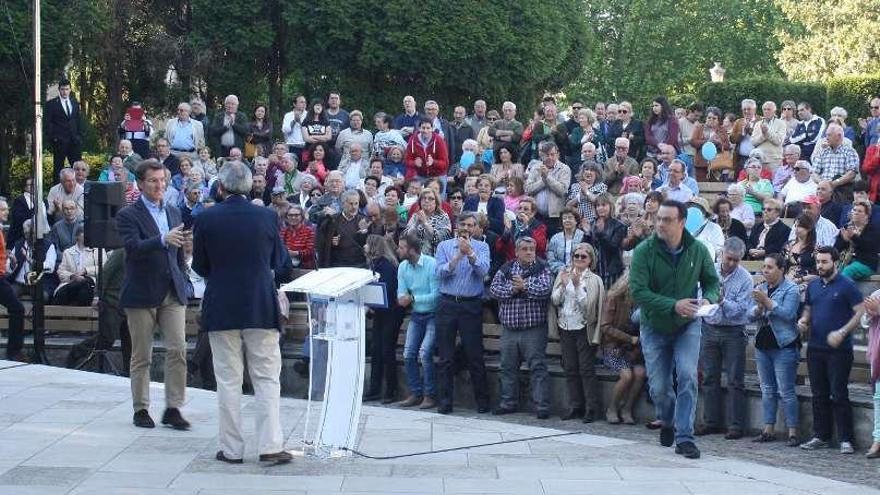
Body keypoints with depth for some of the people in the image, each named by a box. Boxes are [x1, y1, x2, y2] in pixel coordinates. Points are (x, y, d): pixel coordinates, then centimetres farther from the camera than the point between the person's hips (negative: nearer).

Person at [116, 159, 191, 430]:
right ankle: (141, 409, 13)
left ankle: (173, 408, 1)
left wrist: (182, 283, 14)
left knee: (178, 350, -5)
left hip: (172, 293, 4)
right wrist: (163, 240, -36)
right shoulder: (128, 215, -5)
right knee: (142, 356, 3)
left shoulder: (173, 212, 14)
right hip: (142, 293, -4)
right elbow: (134, 247, -22)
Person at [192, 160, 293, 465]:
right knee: (267, 379, 5)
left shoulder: (206, 220, -7)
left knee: (228, 380, 6)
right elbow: (279, 263, 6)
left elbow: (200, 267, 1)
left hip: (221, 308, 0)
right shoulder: (266, 217, -5)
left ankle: (232, 449, 9)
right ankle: (270, 445, -1)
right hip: (261, 307, 0)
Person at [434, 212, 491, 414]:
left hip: (471, 305, -1)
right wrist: (456, 258, -19)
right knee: (445, 356, 3)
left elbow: (483, 270, -11)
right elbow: (439, 272, -6)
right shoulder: (444, 246, 7)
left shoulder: (481, 247, 6)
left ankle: (482, 400, 11)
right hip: (447, 304, 1)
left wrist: (470, 254, -25)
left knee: (475, 356, 1)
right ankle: (444, 401, 9)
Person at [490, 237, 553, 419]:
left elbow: (545, 290, -14)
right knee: (508, 367, 11)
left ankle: (542, 405, -4)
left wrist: (525, 286, -14)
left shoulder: (542, 269, 1)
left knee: (538, 366, -5)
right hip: (509, 327, 4)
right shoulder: (505, 269, 10)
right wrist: (512, 289, -15)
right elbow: (493, 288, -2)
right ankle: (508, 402, 22)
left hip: (534, 328, -4)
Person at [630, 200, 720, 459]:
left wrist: (708, 299, -18)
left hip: (687, 325, 0)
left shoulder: (697, 250, -9)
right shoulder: (644, 251, -16)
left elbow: (712, 280, 6)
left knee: (688, 376, -17)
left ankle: (684, 437, -10)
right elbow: (638, 291, -23)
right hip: (655, 328, 0)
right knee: (659, 387, 5)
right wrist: (674, 305, -32)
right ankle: (668, 422, 38)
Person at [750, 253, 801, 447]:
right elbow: (750, 315, 7)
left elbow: (788, 314, -18)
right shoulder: (760, 288, 13)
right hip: (762, 344, 7)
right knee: (767, 390, 9)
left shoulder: (791, 289, -6)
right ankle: (768, 430, 13)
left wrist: (767, 302, -22)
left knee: (786, 391, -7)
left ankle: (792, 432, -4)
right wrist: (759, 308, -14)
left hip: (784, 346, -7)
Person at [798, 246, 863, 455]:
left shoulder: (846, 285, -7)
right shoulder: (813, 286, 12)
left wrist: (842, 333, -20)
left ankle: (846, 439, -1)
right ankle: (821, 437, 18)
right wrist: (803, 321, -1)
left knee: (839, 395, -6)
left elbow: (860, 312, -11)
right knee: (819, 395, 10)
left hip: (838, 349, -6)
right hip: (815, 348, 6)